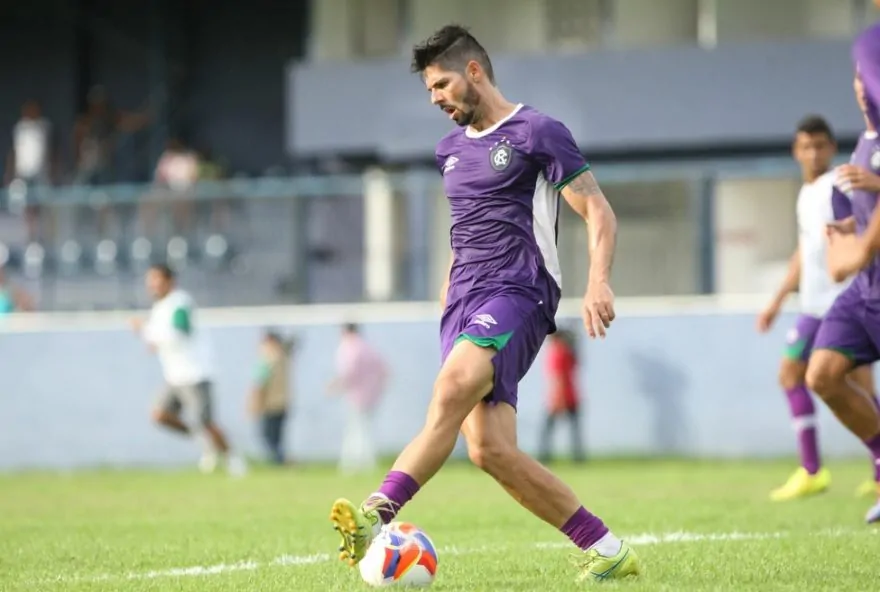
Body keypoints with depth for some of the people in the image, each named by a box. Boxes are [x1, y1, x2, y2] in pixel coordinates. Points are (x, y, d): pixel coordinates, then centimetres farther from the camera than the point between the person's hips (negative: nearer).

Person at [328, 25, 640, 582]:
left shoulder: (537, 132, -1)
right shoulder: (451, 149, 21)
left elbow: (599, 211, -6)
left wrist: (598, 282, -21)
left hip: (517, 295, -7)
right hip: (465, 301, 7)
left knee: (452, 389, -33)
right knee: (490, 449, -8)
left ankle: (377, 515, -45)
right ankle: (607, 550, 2)